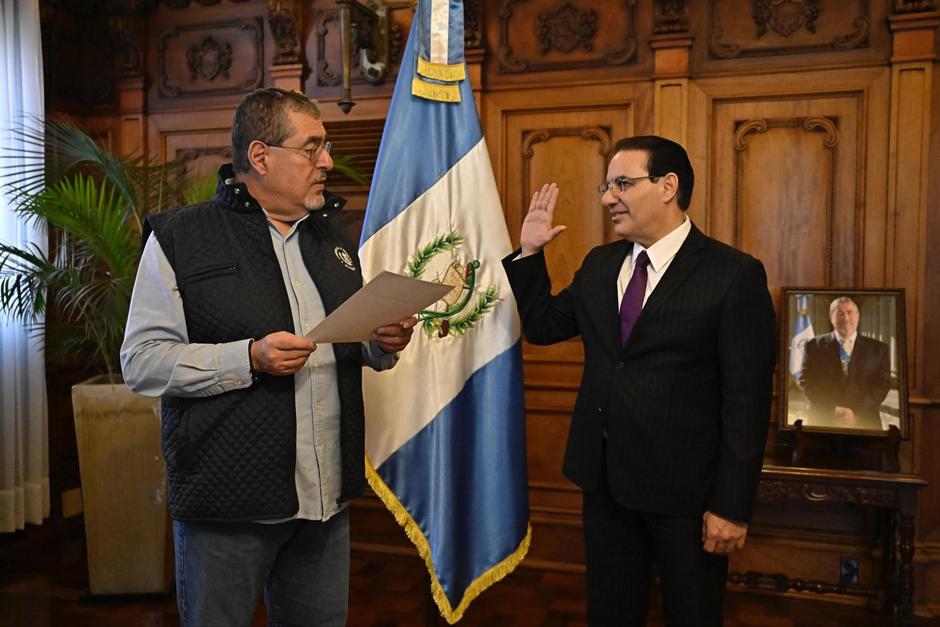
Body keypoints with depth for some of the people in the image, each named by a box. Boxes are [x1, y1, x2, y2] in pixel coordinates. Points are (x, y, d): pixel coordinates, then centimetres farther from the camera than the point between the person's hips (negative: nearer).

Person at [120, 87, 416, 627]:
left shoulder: (331, 234, 12)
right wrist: (249, 359, -23)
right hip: (228, 501, -5)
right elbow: (142, 362, -10)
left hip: (327, 496, 5)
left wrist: (384, 345, -1)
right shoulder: (181, 237, -6)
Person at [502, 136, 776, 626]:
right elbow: (542, 326, 15)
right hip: (605, 480, 6)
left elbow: (747, 401, -14)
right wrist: (529, 252, 4)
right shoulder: (599, 264, 6)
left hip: (686, 492, -5)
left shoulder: (734, 275, -12)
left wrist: (732, 507, -14)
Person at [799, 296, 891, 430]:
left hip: (865, 424, 1)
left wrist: (856, 413, -12)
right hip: (823, 422, -1)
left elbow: (882, 384, 1)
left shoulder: (878, 349, 8)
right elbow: (807, 382, -1)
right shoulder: (814, 346, 5)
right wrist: (832, 410, -13)